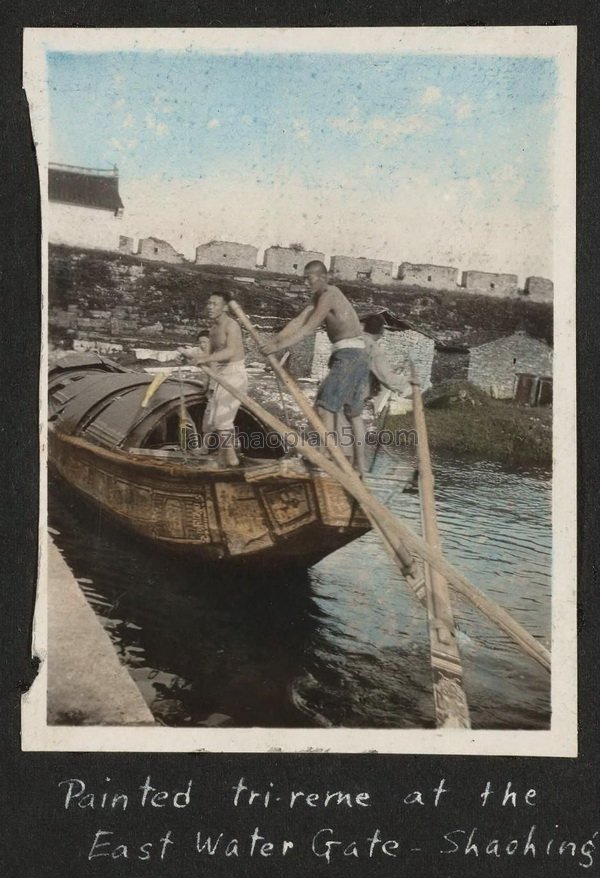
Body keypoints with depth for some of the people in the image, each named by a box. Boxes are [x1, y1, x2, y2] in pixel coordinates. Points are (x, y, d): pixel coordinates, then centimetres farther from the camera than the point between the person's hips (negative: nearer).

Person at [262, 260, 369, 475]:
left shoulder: (329, 295, -13)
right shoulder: (319, 297, 17)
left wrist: (279, 346, -20)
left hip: (348, 354, -10)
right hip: (357, 357, 10)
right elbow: (298, 321, 8)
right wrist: (274, 339, -4)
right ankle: (360, 464, 19)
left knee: (324, 407, -11)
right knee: (353, 412, 14)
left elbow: (307, 329, -19)